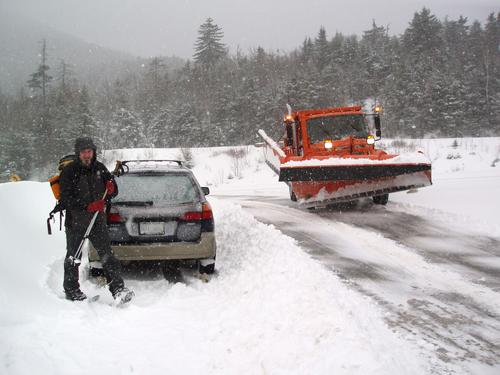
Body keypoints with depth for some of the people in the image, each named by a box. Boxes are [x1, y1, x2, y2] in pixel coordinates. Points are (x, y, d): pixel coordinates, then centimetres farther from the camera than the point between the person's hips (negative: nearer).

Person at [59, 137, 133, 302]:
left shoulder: (100, 168, 5)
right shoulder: (69, 171, -9)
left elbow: (114, 192, 12)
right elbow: (66, 198, -17)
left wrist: (111, 189, -13)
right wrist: (87, 207, -28)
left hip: (98, 220, 3)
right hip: (75, 222, -2)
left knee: (107, 254, -5)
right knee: (73, 257, 11)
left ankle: (118, 289, -5)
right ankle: (71, 290, 26)